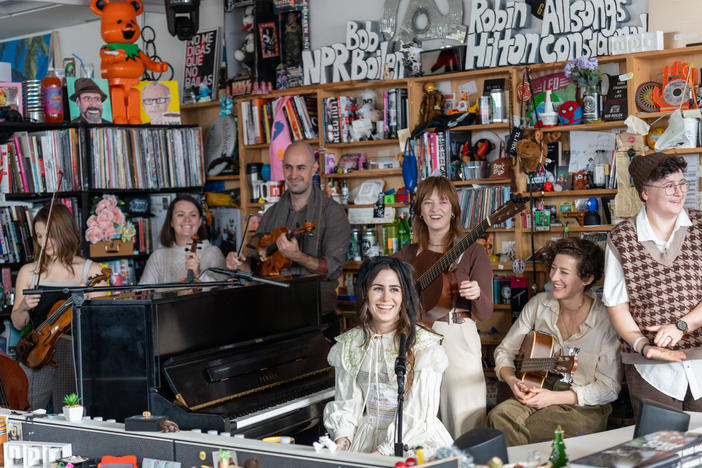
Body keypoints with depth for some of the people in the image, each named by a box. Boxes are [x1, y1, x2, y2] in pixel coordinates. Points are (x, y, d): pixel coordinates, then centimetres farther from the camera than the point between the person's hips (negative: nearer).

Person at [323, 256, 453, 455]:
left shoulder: (424, 345, -7)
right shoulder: (348, 344, 8)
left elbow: (419, 411, -11)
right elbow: (347, 402, 10)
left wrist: (383, 450, -19)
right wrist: (342, 437, -9)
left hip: (414, 438, -2)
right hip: (367, 431, 2)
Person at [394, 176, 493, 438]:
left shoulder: (472, 252, 1)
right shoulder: (409, 255, 12)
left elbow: (484, 314, -3)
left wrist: (477, 295, -24)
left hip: (458, 340, -3)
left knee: (463, 424, -7)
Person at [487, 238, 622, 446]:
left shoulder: (605, 320, -11)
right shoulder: (539, 304, 3)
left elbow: (609, 388, -9)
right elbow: (505, 350, 11)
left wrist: (554, 397, -17)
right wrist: (512, 380, -11)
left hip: (584, 407, -4)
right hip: (538, 392, 5)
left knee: (523, 431, -30)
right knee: (500, 416, -27)